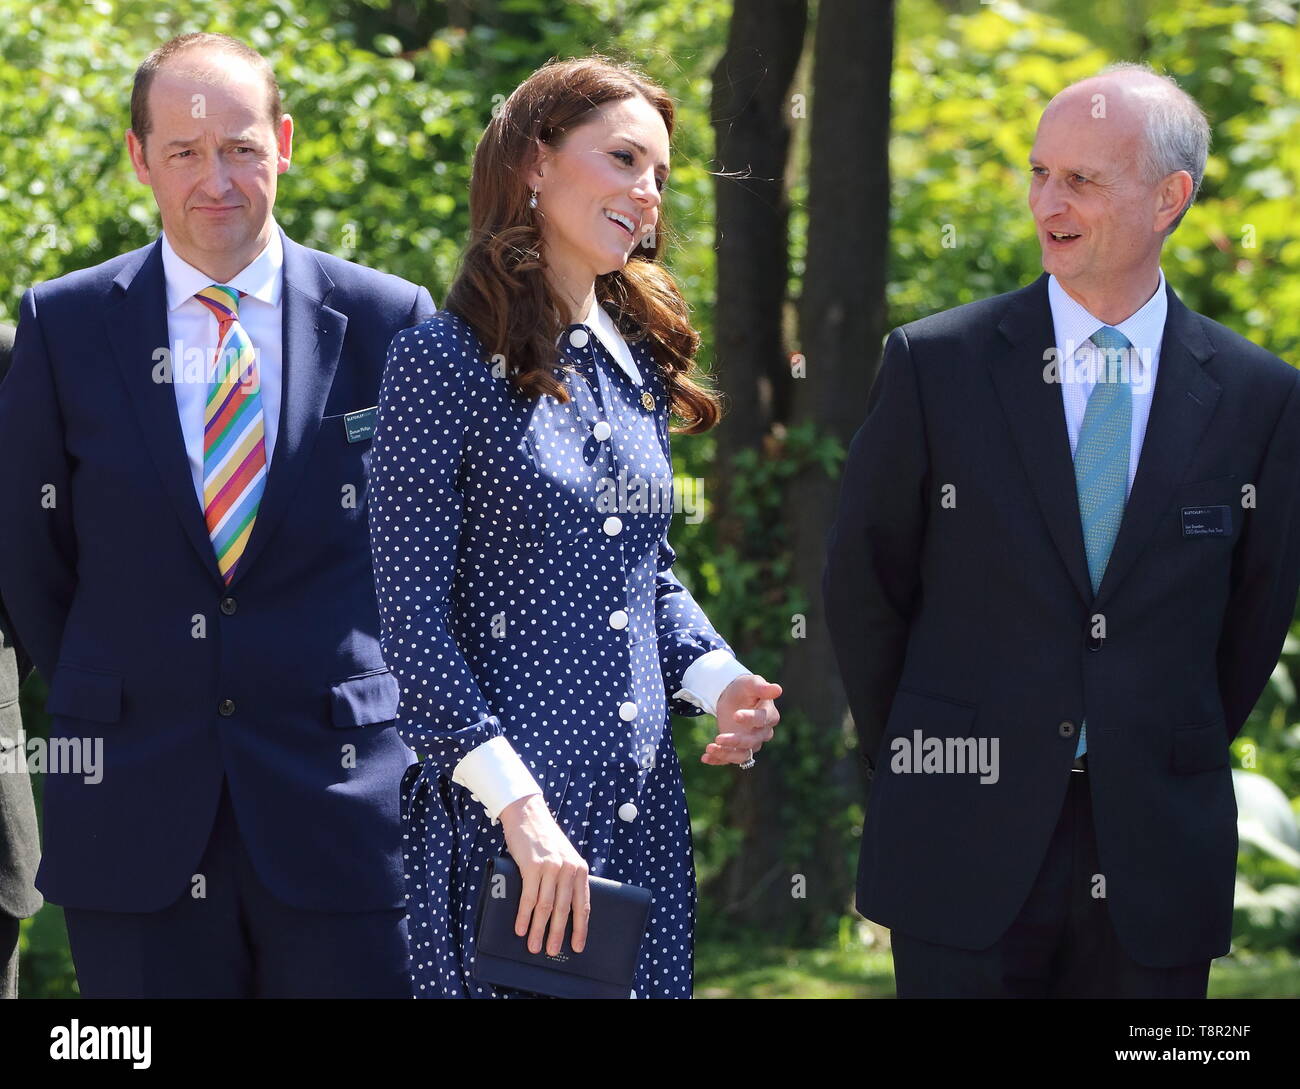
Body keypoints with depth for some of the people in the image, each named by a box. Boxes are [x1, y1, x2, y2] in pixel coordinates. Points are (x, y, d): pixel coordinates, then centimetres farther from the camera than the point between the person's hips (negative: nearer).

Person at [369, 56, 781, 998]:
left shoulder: (640, 368, 13)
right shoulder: (444, 362, -8)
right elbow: (414, 622, -12)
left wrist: (718, 683, 0)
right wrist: (519, 806, -21)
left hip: (645, 813, 6)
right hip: (500, 814, -6)